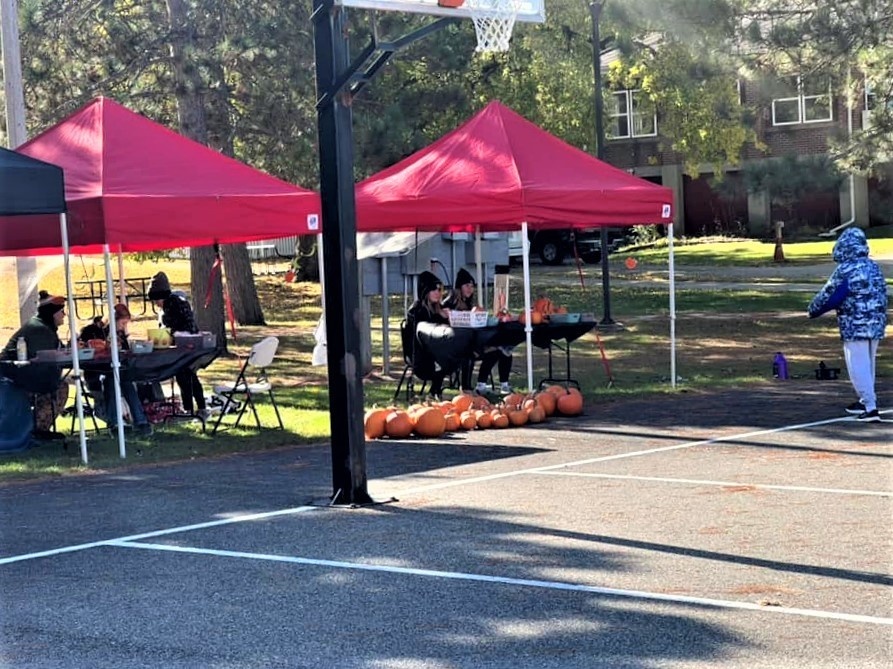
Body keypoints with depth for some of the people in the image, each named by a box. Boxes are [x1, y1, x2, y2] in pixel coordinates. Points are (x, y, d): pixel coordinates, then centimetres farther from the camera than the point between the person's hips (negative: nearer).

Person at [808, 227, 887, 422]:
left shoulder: (845, 271, -15)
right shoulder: (874, 267, 7)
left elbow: (828, 296, -11)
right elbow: (882, 295, 13)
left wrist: (813, 310, 6)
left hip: (854, 327, -7)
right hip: (876, 325, 7)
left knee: (858, 367, -4)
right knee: (868, 364, 19)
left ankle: (870, 407, -9)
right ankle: (865, 400, 31)